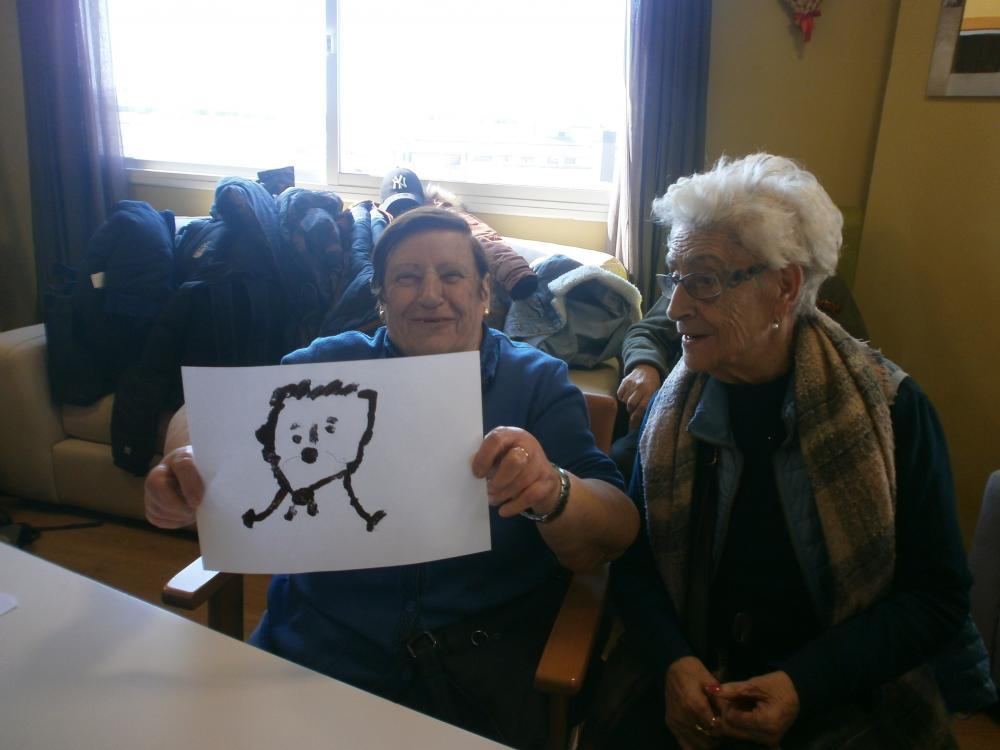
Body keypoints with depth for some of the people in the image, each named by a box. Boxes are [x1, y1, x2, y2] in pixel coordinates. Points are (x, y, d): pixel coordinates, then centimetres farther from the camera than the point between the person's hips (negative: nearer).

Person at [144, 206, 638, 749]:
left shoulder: (538, 382, 0)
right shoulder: (329, 364, 5)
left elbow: (615, 537, -9)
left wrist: (552, 492, -32)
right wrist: (187, 463, -27)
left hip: (484, 679, -1)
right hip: (311, 653, 2)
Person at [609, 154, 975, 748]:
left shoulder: (893, 410, -8)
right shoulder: (674, 410, -1)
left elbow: (938, 596, -6)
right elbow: (633, 561, 3)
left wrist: (802, 684, -16)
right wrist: (675, 663, -14)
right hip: (698, 696, 2)